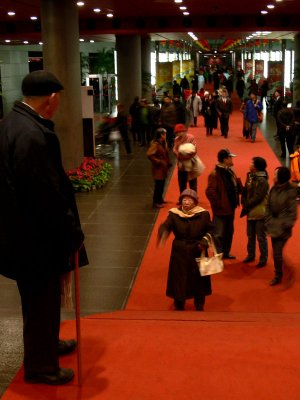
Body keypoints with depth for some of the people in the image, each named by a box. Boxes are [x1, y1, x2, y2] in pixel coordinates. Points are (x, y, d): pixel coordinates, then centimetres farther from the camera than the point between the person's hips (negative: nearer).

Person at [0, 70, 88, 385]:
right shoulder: (34, 135, -28)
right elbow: (49, 195, -28)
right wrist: (71, 235, -15)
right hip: (36, 237, -10)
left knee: (39, 299, 26)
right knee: (42, 300, 9)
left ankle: (46, 345, 46)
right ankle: (40, 366, 27)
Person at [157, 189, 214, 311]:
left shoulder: (203, 214, -7)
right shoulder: (174, 214, -8)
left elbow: (210, 230, 2)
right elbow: (165, 226, -19)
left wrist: (205, 241, -15)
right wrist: (162, 234, -41)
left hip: (197, 252, 0)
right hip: (179, 253, 0)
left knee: (198, 279, 11)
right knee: (179, 279, 6)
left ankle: (199, 305, 30)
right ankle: (179, 305, 25)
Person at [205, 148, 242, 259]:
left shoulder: (230, 171, 9)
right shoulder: (215, 174, -18)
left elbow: (235, 188, 15)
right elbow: (210, 192, -23)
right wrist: (218, 204, -18)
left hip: (230, 208, 9)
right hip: (220, 210, -9)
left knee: (229, 232, 19)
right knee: (219, 234, -1)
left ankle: (226, 252, 33)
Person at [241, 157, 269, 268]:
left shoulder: (262, 181, -18)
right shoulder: (250, 176, 7)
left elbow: (257, 198, -21)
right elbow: (245, 191, 9)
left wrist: (246, 206, -13)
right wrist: (244, 203, -6)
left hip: (259, 213, -8)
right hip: (251, 212, 8)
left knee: (261, 237, 1)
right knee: (250, 236, 18)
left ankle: (263, 259, 12)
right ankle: (251, 255, 32)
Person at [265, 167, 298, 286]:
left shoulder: (290, 191, -11)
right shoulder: (273, 189, 5)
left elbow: (292, 213, -10)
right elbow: (268, 207, 10)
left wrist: (285, 226, -13)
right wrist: (268, 222, 2)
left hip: (283, 228, -5)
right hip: (274, 227, 5)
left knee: (277, 253, -9)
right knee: (276, 253, 12)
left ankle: (278, 276, 8)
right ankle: (278, 276, 27)